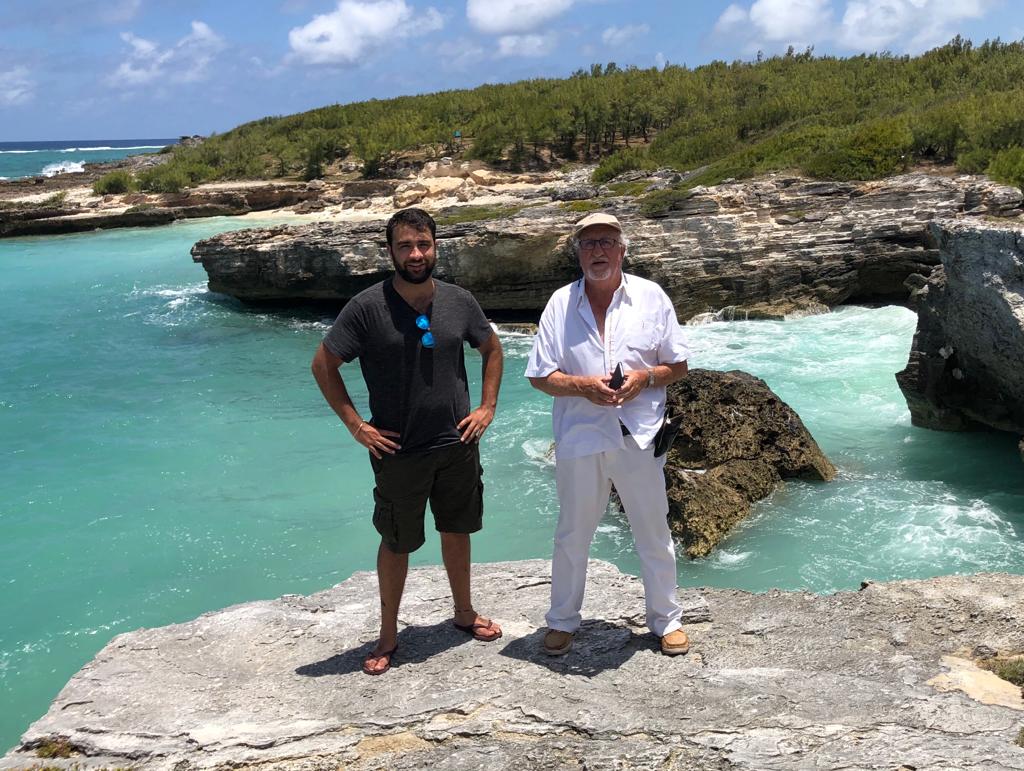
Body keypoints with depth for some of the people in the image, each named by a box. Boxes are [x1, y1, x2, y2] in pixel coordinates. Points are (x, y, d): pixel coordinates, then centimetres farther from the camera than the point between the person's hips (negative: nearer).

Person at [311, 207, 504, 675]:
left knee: (457, 530, 19)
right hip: (398, 451, -3)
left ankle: (464, 613, 40)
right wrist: (355, 425, -11)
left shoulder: (459, 302, -3)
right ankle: (388, 636, 26)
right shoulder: (367, 307, -14)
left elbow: (491, 348, 14)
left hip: (457, 444, 3)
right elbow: (323, 364, -8)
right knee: (396, 544, 10)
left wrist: (487, 406, 4)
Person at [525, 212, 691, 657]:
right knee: (572, 535, 14)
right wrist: (583, 386, -18)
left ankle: (666, 618, 32)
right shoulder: (561, 303, -2)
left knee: (654, 534, 13)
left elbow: (678, 365, 4)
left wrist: (644, 377, -16)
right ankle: (563, 620, 32)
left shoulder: (651, 297, -1)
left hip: (639, 437, 0)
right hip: (580, 437, 0)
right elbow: (540, 375, -1)